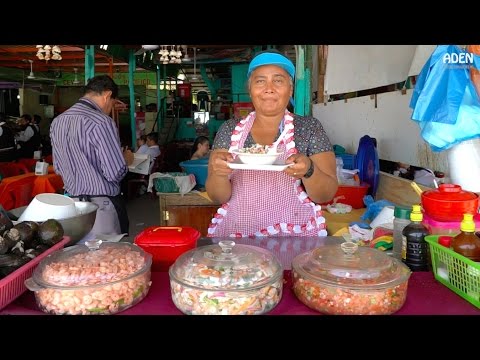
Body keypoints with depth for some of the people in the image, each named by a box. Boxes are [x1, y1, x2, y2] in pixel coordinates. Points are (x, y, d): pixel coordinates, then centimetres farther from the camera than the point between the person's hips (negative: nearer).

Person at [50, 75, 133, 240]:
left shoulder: (57, 121, 6)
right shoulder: (101, 122, -18)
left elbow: (58, 168, 14)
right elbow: (115, 173, -19)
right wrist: (125, 159, 0)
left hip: (71, 201, 8)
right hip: (101, 205, -7)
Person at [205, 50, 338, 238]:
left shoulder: (310, 127, 1)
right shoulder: (229, 129, 4)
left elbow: (327, 194, -1)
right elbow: (218, 196, 1)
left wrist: (308, 170, -20)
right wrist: (219, 172, -18)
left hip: (294, 233, -1)